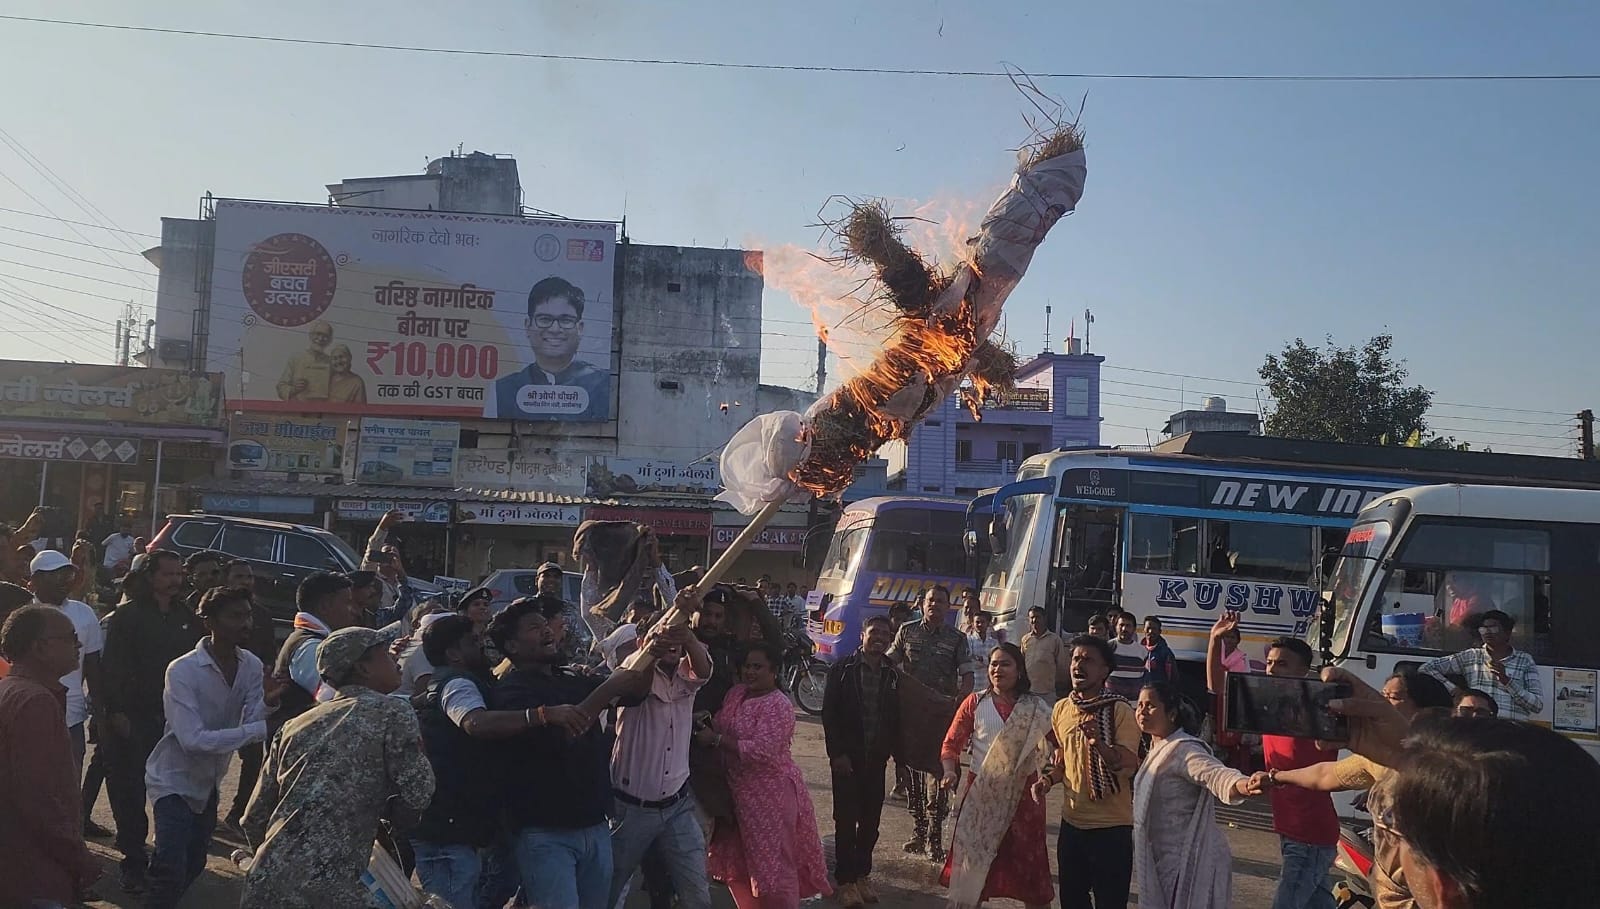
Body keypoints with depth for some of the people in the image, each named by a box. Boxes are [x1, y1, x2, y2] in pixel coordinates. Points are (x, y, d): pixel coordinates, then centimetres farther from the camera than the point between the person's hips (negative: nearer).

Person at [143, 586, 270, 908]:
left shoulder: (252, 666, -9)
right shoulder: (182, 670, -25)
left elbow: (251, 725, -14)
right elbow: (193, 739, -33)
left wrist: (267, 701, -34)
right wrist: (260, 729, -37)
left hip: (209, 782, 6)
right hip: (174, 781, -6)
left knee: (194, 865, 18)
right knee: (172, 871, -14)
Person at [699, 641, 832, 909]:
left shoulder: (778, 705, -19)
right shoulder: (736, 693, 6)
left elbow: (762, 751, -28)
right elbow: (719, 727, 16)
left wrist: (716, 739, -23)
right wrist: (704, 724, -6)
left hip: (771, 793, -8)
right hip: (739, 791, 8)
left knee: (773, 865, 2)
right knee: (738, 865, 18)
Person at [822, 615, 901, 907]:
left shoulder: (892, 676, 6)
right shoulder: (842, 669, -4)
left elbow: (895, 718, 9)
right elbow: (829, 714, -7)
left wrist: (888, 750, 0)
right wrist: (837, 753, -11)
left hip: (876, 759, 3)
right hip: (846, 757, -3)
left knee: (871, 819, 8)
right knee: (846, 818, 2)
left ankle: (863, 874, 23)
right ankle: (846, 880, 12)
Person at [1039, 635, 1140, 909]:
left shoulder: (1120, 711, -13)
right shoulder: (1061, 709, 5)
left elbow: (1130, 766, -20)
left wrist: (1098, 741, -35)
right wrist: (1048, 779, 0)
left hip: (1111, 827, -6)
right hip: (1072, 822, 6)